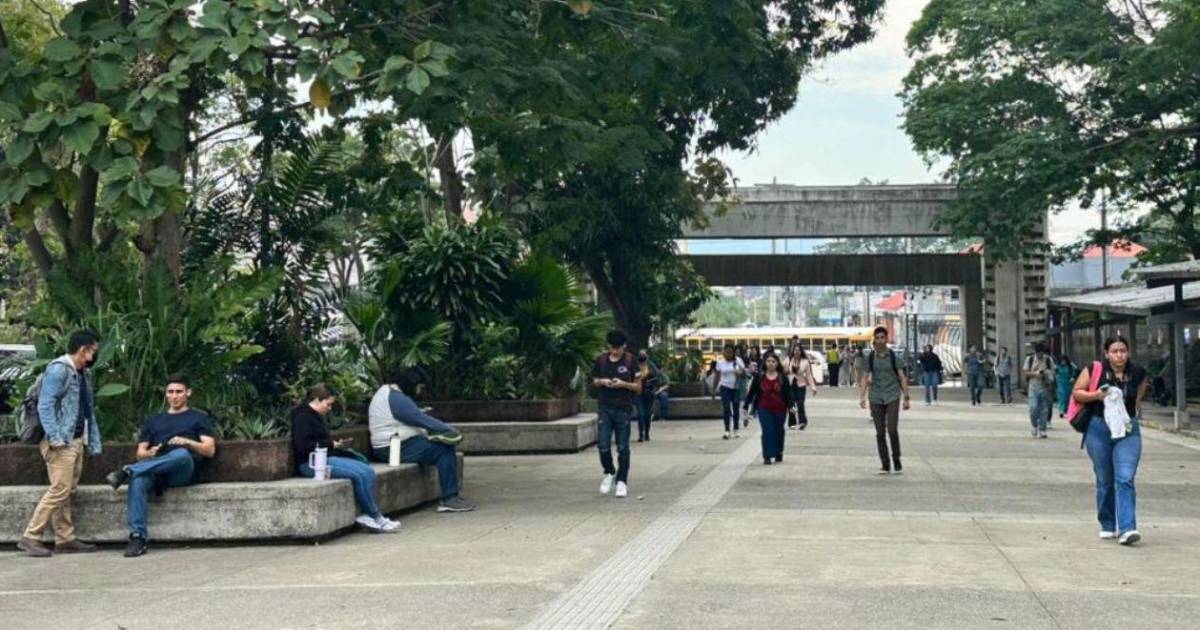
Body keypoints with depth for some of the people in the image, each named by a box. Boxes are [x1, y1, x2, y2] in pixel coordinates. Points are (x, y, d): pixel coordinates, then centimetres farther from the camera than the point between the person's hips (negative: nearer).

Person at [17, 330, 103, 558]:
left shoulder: (84, 373, 18)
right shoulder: (58, 369, -10)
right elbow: (45, 406, -15)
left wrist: (93, 442, 15)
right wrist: (55, 438, -22)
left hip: (77, 440, 9)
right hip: (61, 442, -9)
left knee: (67, 492, 10)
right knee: (59, 490, -12)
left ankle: (65, 539, 14)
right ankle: (30, 538, -7)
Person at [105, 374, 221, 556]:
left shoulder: (199, 418, 23)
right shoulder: (153, 421, 32)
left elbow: (210, 450, 9)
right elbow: (140, 453, 22)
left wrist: (187, 442, -10)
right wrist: (150, 454, -2)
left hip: (183, 473, -2)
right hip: (156, 473, 2)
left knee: (182, 454, -39)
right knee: (138, 481, -35)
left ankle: (128, 471, -44)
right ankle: (138, 537, -42)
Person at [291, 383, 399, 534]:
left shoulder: (317, 417, 21)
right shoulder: (303, 417, -9)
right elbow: (303, 446, -19)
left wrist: (337, 444, 6)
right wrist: (331, 445, -13)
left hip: (327, 458, 10)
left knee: (368, 471, -11)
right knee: (360, 474, -21)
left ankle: (364, 515, -18)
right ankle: (377, 518, -11)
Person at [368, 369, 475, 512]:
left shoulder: (389, 392, 16)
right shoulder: (397, 399, -18)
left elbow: (418, 415, 17)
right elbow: (423, 420, -20)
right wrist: (453, 431, -13)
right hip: (397, 450, -11)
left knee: (446, 448, 8)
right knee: (444, 449, -14)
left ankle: (450, 496, 6)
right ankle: (449, 499, -14)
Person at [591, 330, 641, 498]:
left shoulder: (630, 361, -2)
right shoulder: (601, 360, 5)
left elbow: (638, 387, 1)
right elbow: (594, 381, 16)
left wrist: (623, 384, -16)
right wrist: (602, 382, -6)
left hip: (623, 408, -2)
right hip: (604, 407, 2)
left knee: (623, 448, 3)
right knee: (603, 445, -6)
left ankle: (622, 481, 13)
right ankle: (609, 473, 20)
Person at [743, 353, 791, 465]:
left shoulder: (782, 378, 0)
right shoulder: (759, 377, 1)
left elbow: (788, 393, -1)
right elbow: (752, 392, 4)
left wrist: (790, 406, -14)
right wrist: (746, 406, 3)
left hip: (779, 409, 1)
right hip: (764, 409, -1)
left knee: (779, 431, 13)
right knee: (767, 431, -10)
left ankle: (778, 453, 32)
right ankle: (767, 456, -7)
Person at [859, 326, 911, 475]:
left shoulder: (893, 355, -1)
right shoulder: (870, 357, 3)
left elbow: (902, 377, 2)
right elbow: (865, 378, 3)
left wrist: (906, 398, -2)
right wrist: (862, 397, -8)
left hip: (892, 397, -2)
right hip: (876, 398, 2)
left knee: (892, 430, -13)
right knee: (880, 433, 2)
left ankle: (897, 463, 3)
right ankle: (885, 465, 11)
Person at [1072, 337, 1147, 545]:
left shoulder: (1137, 373, 3)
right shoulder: (1093, 371, -3)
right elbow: (1076, 392, 1)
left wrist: (1134, 407, 11)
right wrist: (1097, 395, -15)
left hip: (1128, 431, 0)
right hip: (1099, 429, 0)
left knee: (1125, 479, -13)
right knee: (1105, 481, 9)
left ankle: (1127, 529, -17)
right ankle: (1107, 526, 23)